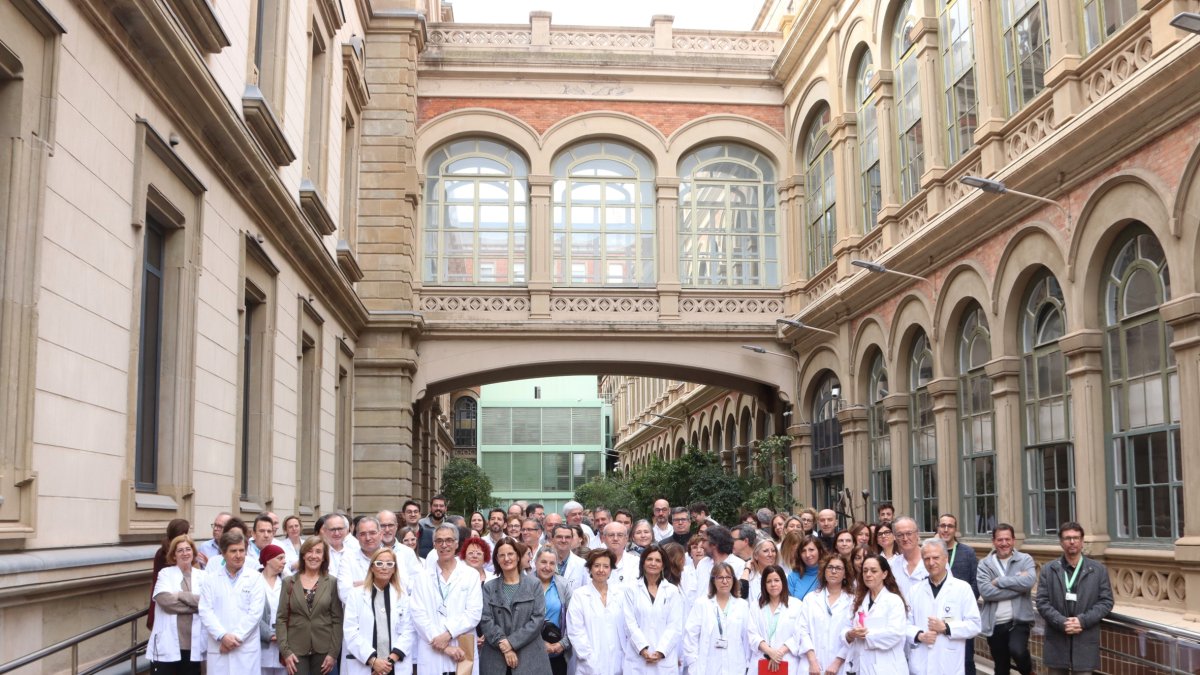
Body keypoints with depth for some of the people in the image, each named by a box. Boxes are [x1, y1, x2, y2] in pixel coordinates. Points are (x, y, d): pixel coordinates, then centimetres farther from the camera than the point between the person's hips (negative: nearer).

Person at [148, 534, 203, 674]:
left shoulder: (202, 576, 9)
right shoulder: (165, 573, 5)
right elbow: (164, 599, -13)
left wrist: (181, 595, -12)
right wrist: (195, 605, -9)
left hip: (192, 645, 2)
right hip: (168, 644, -2)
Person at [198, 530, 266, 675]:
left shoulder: (254, 577, 4)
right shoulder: (211, 578, 8)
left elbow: (255, 612, -3)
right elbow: (205, 611, 1)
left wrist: (236, 637, -11)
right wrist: (223, 636, -11)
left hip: (247, 648, -1)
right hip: (217, 648, 1)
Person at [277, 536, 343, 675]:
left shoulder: (332, 582, 2)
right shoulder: (289, 582, 4)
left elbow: (337, 619, 0)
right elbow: (281, 618, 2)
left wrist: (333, 653, -6)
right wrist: (285, 650, -7)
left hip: (323, 649, 0)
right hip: (296, 649, 0)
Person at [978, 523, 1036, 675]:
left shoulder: (1025, 560, 1)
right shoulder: (985, 564, 2)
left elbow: (1029, 581, -19)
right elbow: (986, 591, -14)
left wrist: (999, 581, -12)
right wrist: (1017, 585, -15)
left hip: (1019, 620, -2)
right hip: (995, 624, 2)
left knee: (1017, 650, -29)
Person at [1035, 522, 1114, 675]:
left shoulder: (1098, 570, 5)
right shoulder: (1048, 570, 5)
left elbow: (1106, 602, 0)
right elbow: (1042, 602, -1)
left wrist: (1083, 621, -13)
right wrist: (1062, 622, -15)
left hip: (1085, 641, -1)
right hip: (1056, 641, 1)